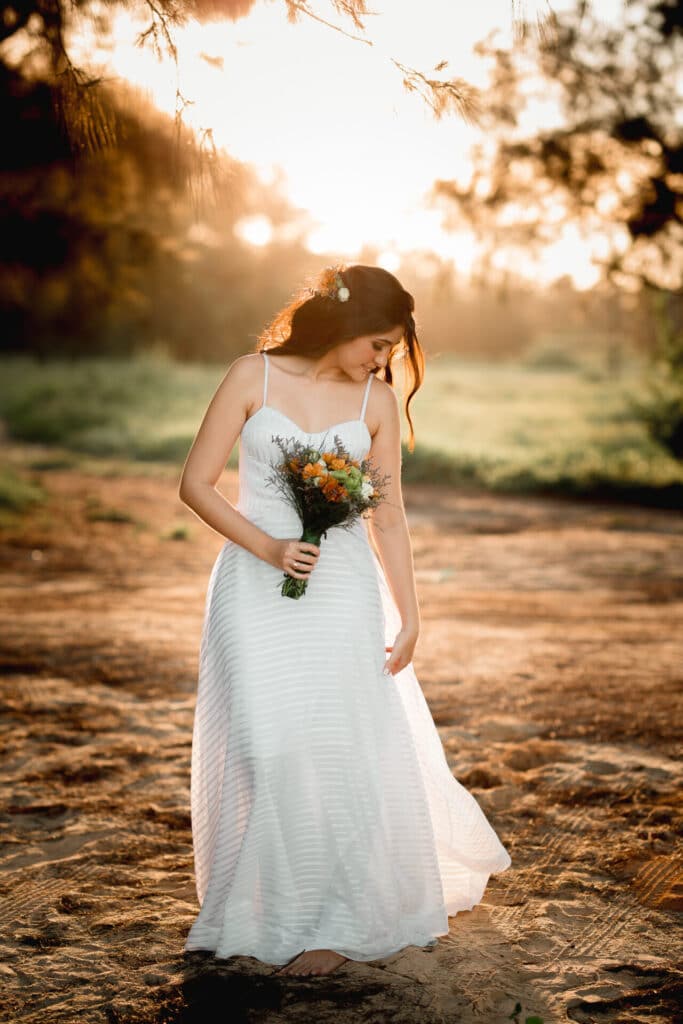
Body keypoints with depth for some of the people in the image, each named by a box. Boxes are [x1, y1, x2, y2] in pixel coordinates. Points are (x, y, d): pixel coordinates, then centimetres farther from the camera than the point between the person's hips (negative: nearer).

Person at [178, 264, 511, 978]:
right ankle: (272, 910, 11)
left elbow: (388, 517, 8)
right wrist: (267, 547, -14)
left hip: (344, 587, 2)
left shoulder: (377, 401, 3)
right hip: (258, 588, -1)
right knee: (270, 748, -7)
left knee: (348, 747, -4)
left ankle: (335, 922, 10)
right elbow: (195, 484, -3)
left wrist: (409, 616, 6)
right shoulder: (255, 376, -3)